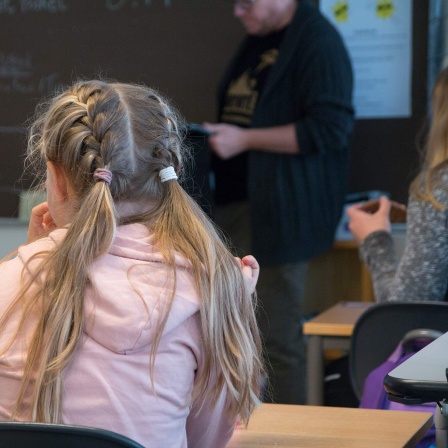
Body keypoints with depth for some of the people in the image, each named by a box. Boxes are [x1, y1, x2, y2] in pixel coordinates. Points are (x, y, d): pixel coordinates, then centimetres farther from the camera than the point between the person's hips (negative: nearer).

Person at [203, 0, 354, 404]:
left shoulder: (318, 41, -9)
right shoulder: (256, 41, 19)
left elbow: (330, 128, -17)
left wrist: (244, 139, -16)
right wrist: (217, 136, 14)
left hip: (279, 212, -9)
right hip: (235, 204, 9)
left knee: (278, 340, -4)